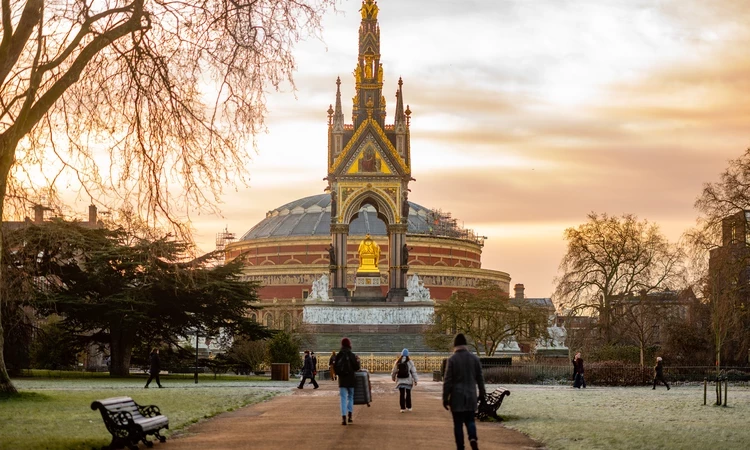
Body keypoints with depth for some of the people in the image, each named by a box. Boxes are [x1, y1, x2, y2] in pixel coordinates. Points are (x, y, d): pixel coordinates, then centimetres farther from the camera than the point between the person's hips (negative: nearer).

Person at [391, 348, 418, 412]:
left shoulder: (397, 362, -2)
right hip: (408, 381, 0)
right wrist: (415, 380, -1)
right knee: (408, 393, 14)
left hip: (400, 380, 0)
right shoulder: (410, 362, -7)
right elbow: (413, 372, -7)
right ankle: (408, 407, 21)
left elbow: (394, 371, 8)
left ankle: (402, 407, -4)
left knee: (401, 394, 3)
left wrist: (393, 377, 27)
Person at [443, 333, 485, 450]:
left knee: (458, 423, 4)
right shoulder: (474, 359, 3)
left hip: (457, 397, -3)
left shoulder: (452, 360, -8)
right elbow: (480, 378, 8)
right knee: (470, 420, 12)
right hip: (471, 396, 3)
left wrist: (445, 398, -3)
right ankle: (473, 438, -14)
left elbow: (447, 381, -9)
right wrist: (482, 393, 19)